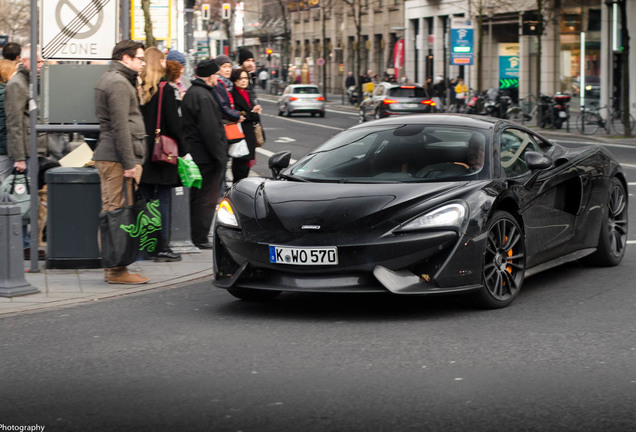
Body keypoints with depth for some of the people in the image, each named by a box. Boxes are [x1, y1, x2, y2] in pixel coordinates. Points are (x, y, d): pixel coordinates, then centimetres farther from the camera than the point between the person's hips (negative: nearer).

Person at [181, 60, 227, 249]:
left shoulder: (191, 93, 16)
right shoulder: (203, 97, -18)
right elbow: (210, 130, -22)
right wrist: (220, 156, -18)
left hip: (196, 154, 11)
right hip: (206, 156, -11)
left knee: (198, 196, 16)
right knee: (207, 198, -5)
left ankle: (197, 235, 24)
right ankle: (200, 239, -4)